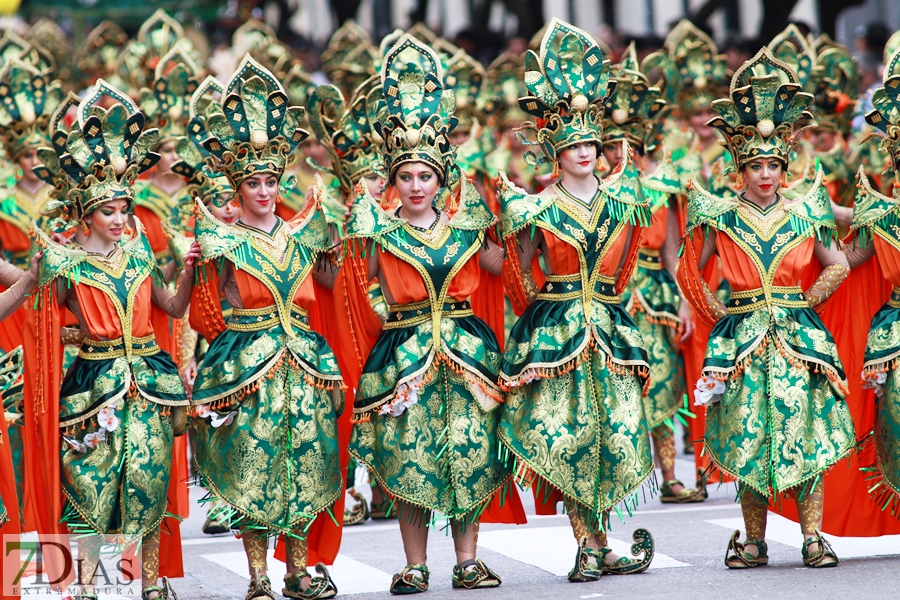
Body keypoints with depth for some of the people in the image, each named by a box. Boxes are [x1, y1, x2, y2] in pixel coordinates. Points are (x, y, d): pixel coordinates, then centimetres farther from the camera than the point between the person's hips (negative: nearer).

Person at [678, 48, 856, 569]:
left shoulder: (804, 213, 5)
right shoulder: (722, 216, 3)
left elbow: (838, 266, 15)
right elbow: (691, 272, 11)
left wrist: (805, 304, 7)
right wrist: (720, 313, 6)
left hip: (798, 335, 0)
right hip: (743, 337, 0)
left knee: (805, 433, -5)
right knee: (749, 440, -1)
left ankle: (814, 537, -4)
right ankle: (754, 542, 6)